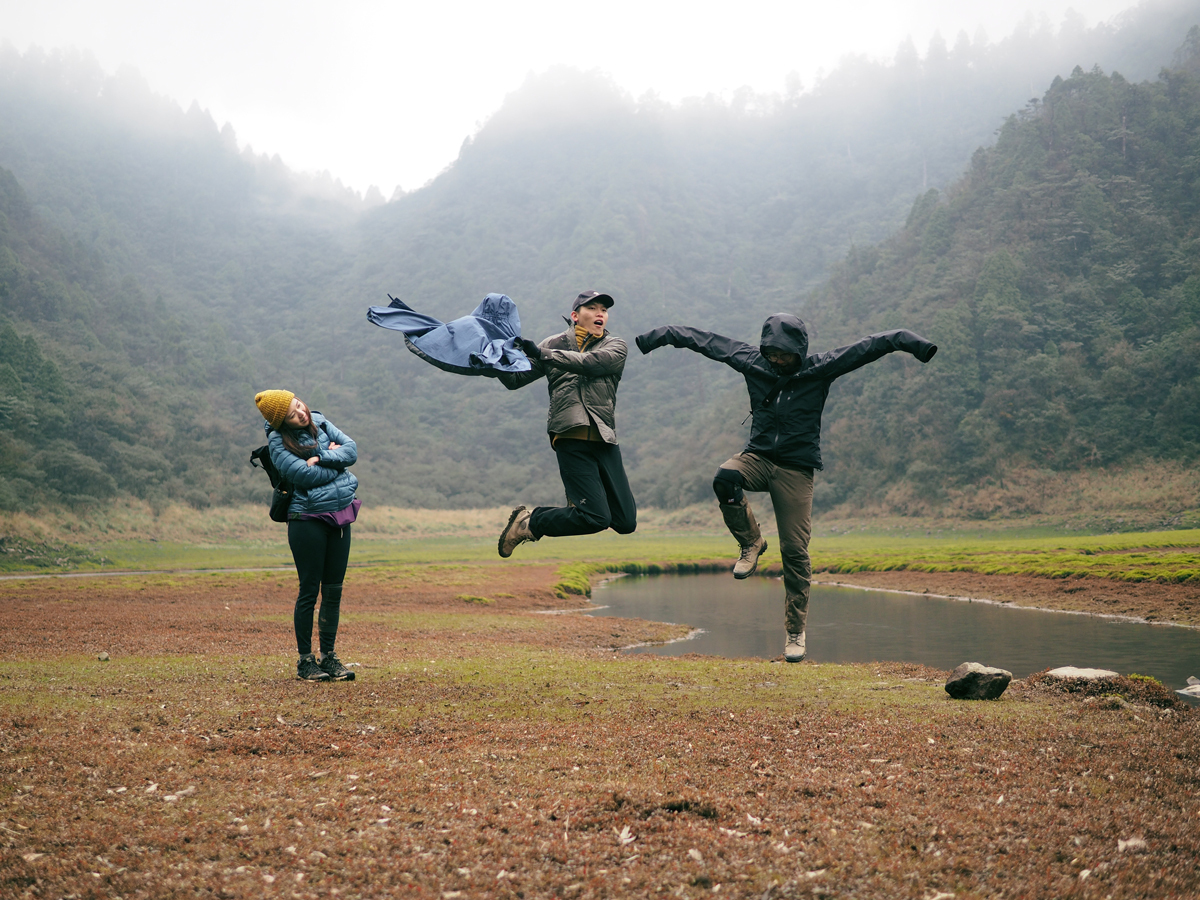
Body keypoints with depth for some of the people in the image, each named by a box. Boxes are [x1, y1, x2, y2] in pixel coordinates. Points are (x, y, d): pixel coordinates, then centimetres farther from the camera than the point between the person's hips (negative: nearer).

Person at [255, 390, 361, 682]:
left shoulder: (320, 422, 7)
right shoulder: (278, 441, -10)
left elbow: (351, 450, -1)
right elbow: (304, 475, -20)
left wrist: (321, 458, -14)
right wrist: (334, 459, -7)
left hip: (340, 516, 5)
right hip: (308, 518, -5)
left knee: (333, 589, 8)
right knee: (309, 591, -1)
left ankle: (328, 656, 17)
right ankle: (305, 660, 9)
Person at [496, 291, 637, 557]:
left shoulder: (616, 347, 13)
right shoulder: (555, 344, 15)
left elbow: (590, 363, -9)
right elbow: (515, 379, 14)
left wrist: (542, 354, -15)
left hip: (605, 440, 3)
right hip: (570, 438, -3)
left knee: (626, 522, 1)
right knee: (596, 519, -16)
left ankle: (580, 501, 27)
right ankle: (529, 522, 5)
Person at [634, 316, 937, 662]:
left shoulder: (821, 368, -4)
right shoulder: (752, 361, 3)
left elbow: (867, 347, -11)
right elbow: (705, 340, 10)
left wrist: (905, 341, -25)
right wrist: (663, 335, 13)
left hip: (796, 468, -2)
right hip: (758, 456, 2)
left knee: (794, 550, -6)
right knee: (725, 478, -33)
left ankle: (796, 631, 5)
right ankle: (751, 542, -7)